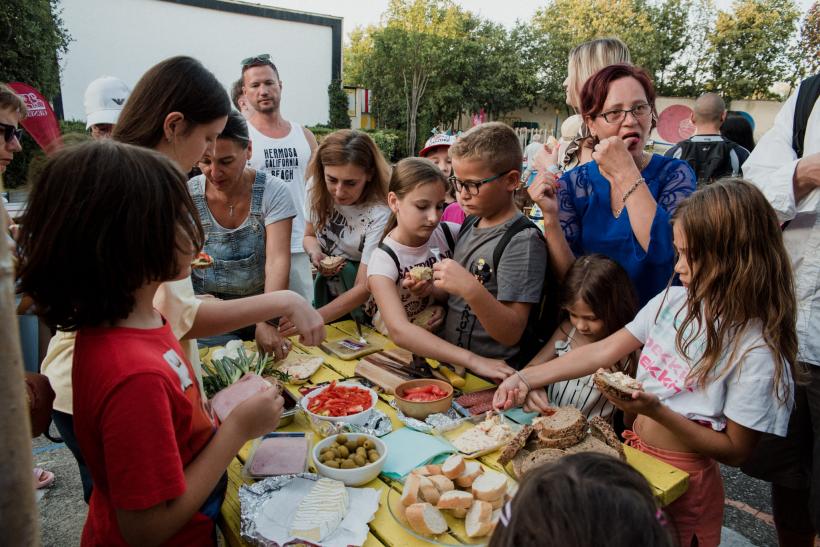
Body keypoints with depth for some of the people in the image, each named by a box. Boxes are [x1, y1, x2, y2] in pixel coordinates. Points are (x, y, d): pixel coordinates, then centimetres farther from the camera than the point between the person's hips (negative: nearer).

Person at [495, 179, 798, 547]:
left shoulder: (756, 349, -20)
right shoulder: (673, 301, -4)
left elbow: (735, 451, -13)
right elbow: (603, 351, -3)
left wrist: (657, 410, -27)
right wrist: (526, 379, -10)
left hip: (683, 479, -5)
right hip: (633, 454, 5)